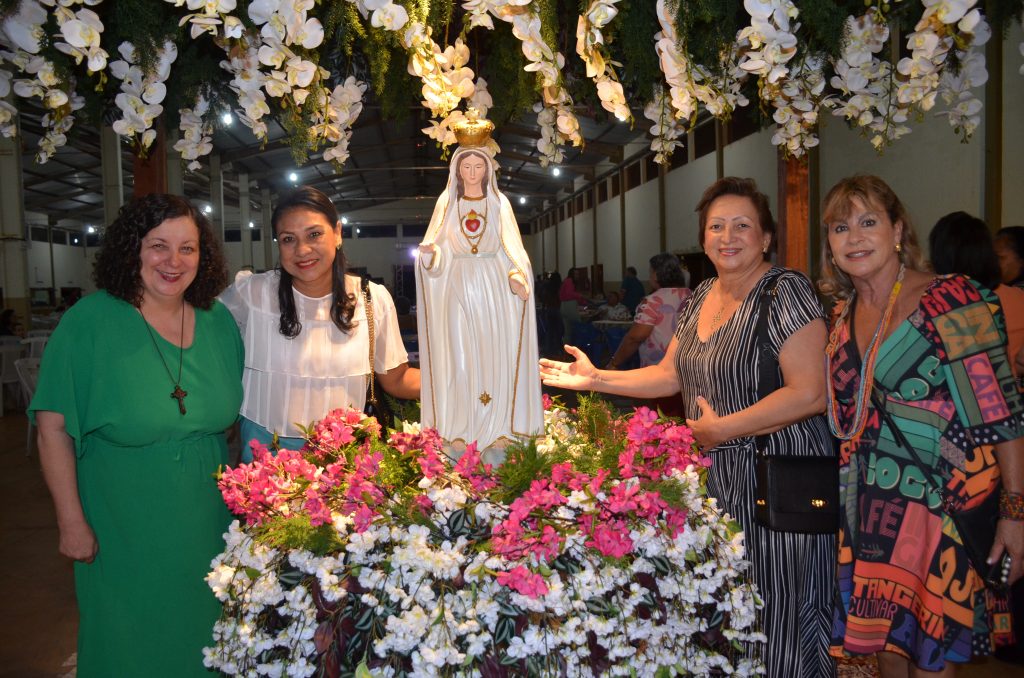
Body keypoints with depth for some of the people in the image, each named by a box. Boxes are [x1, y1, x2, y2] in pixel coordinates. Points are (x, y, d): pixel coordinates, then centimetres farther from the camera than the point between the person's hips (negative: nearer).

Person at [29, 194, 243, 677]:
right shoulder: (89, 322, -15)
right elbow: (54, 428, -13)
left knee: (202, 637, 21)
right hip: (123, 534, -3)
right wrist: (72, 522, -13)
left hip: (206, 524, 4)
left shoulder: (218, 321, -2)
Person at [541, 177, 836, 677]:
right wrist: (595, 379, 8)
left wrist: (723, 428, -16)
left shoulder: (784, 291, -12)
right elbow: (670, 374, 16)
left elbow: (810, 392, -20)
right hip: (717, 473, 7)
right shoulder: (701, 296, 12)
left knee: (777, 611, 2)